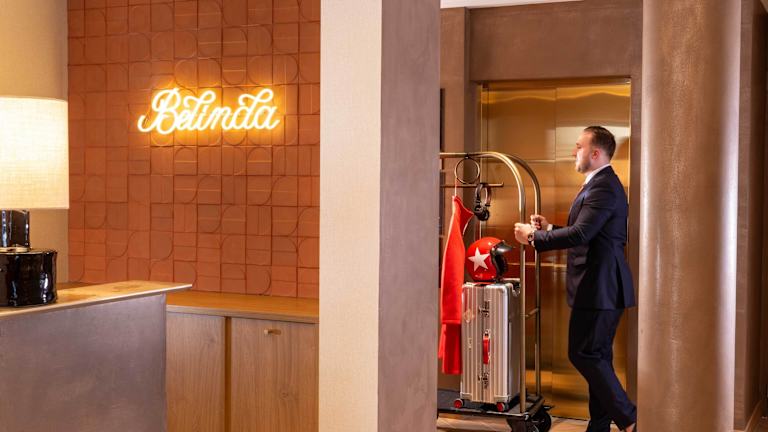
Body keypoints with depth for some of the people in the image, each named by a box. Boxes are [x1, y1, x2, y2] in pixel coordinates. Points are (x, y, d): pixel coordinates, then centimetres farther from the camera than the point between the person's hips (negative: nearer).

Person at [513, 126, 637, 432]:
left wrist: (533, 237, -17)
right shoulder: (599, 184, 17)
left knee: (583, 354, -6)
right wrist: (549, 229, 10)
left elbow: (580, 234, -25)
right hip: (599, 286, 11)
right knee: (596, 357, 13)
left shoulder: (604, 187, -17)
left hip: (598, 288, -11)